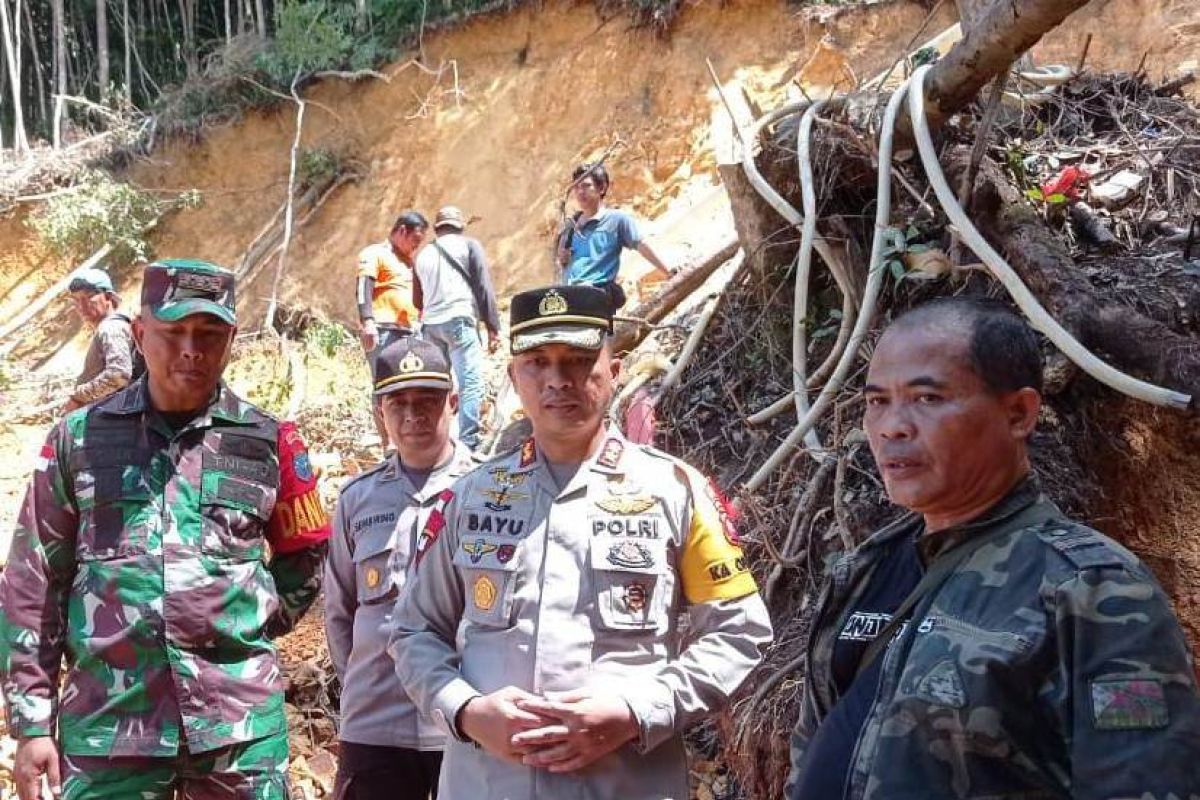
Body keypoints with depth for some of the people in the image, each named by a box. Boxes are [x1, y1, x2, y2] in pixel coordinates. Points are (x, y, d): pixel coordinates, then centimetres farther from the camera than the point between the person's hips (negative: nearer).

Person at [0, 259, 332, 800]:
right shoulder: (79, 439, 3)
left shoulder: (268, 443, 4)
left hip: (242, 721, 0)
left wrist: (256, 624, 5)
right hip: (109, 720, 0)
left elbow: (305, 557, 18)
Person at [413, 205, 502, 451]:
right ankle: (468, 444, -18)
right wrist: (492, 327, -1)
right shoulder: (469, 245, 6)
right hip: (458, 320, -5)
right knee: (471, 383, -8)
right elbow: (483, 287, -1)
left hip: (430, 324, 5)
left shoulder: (424, 254, 20)